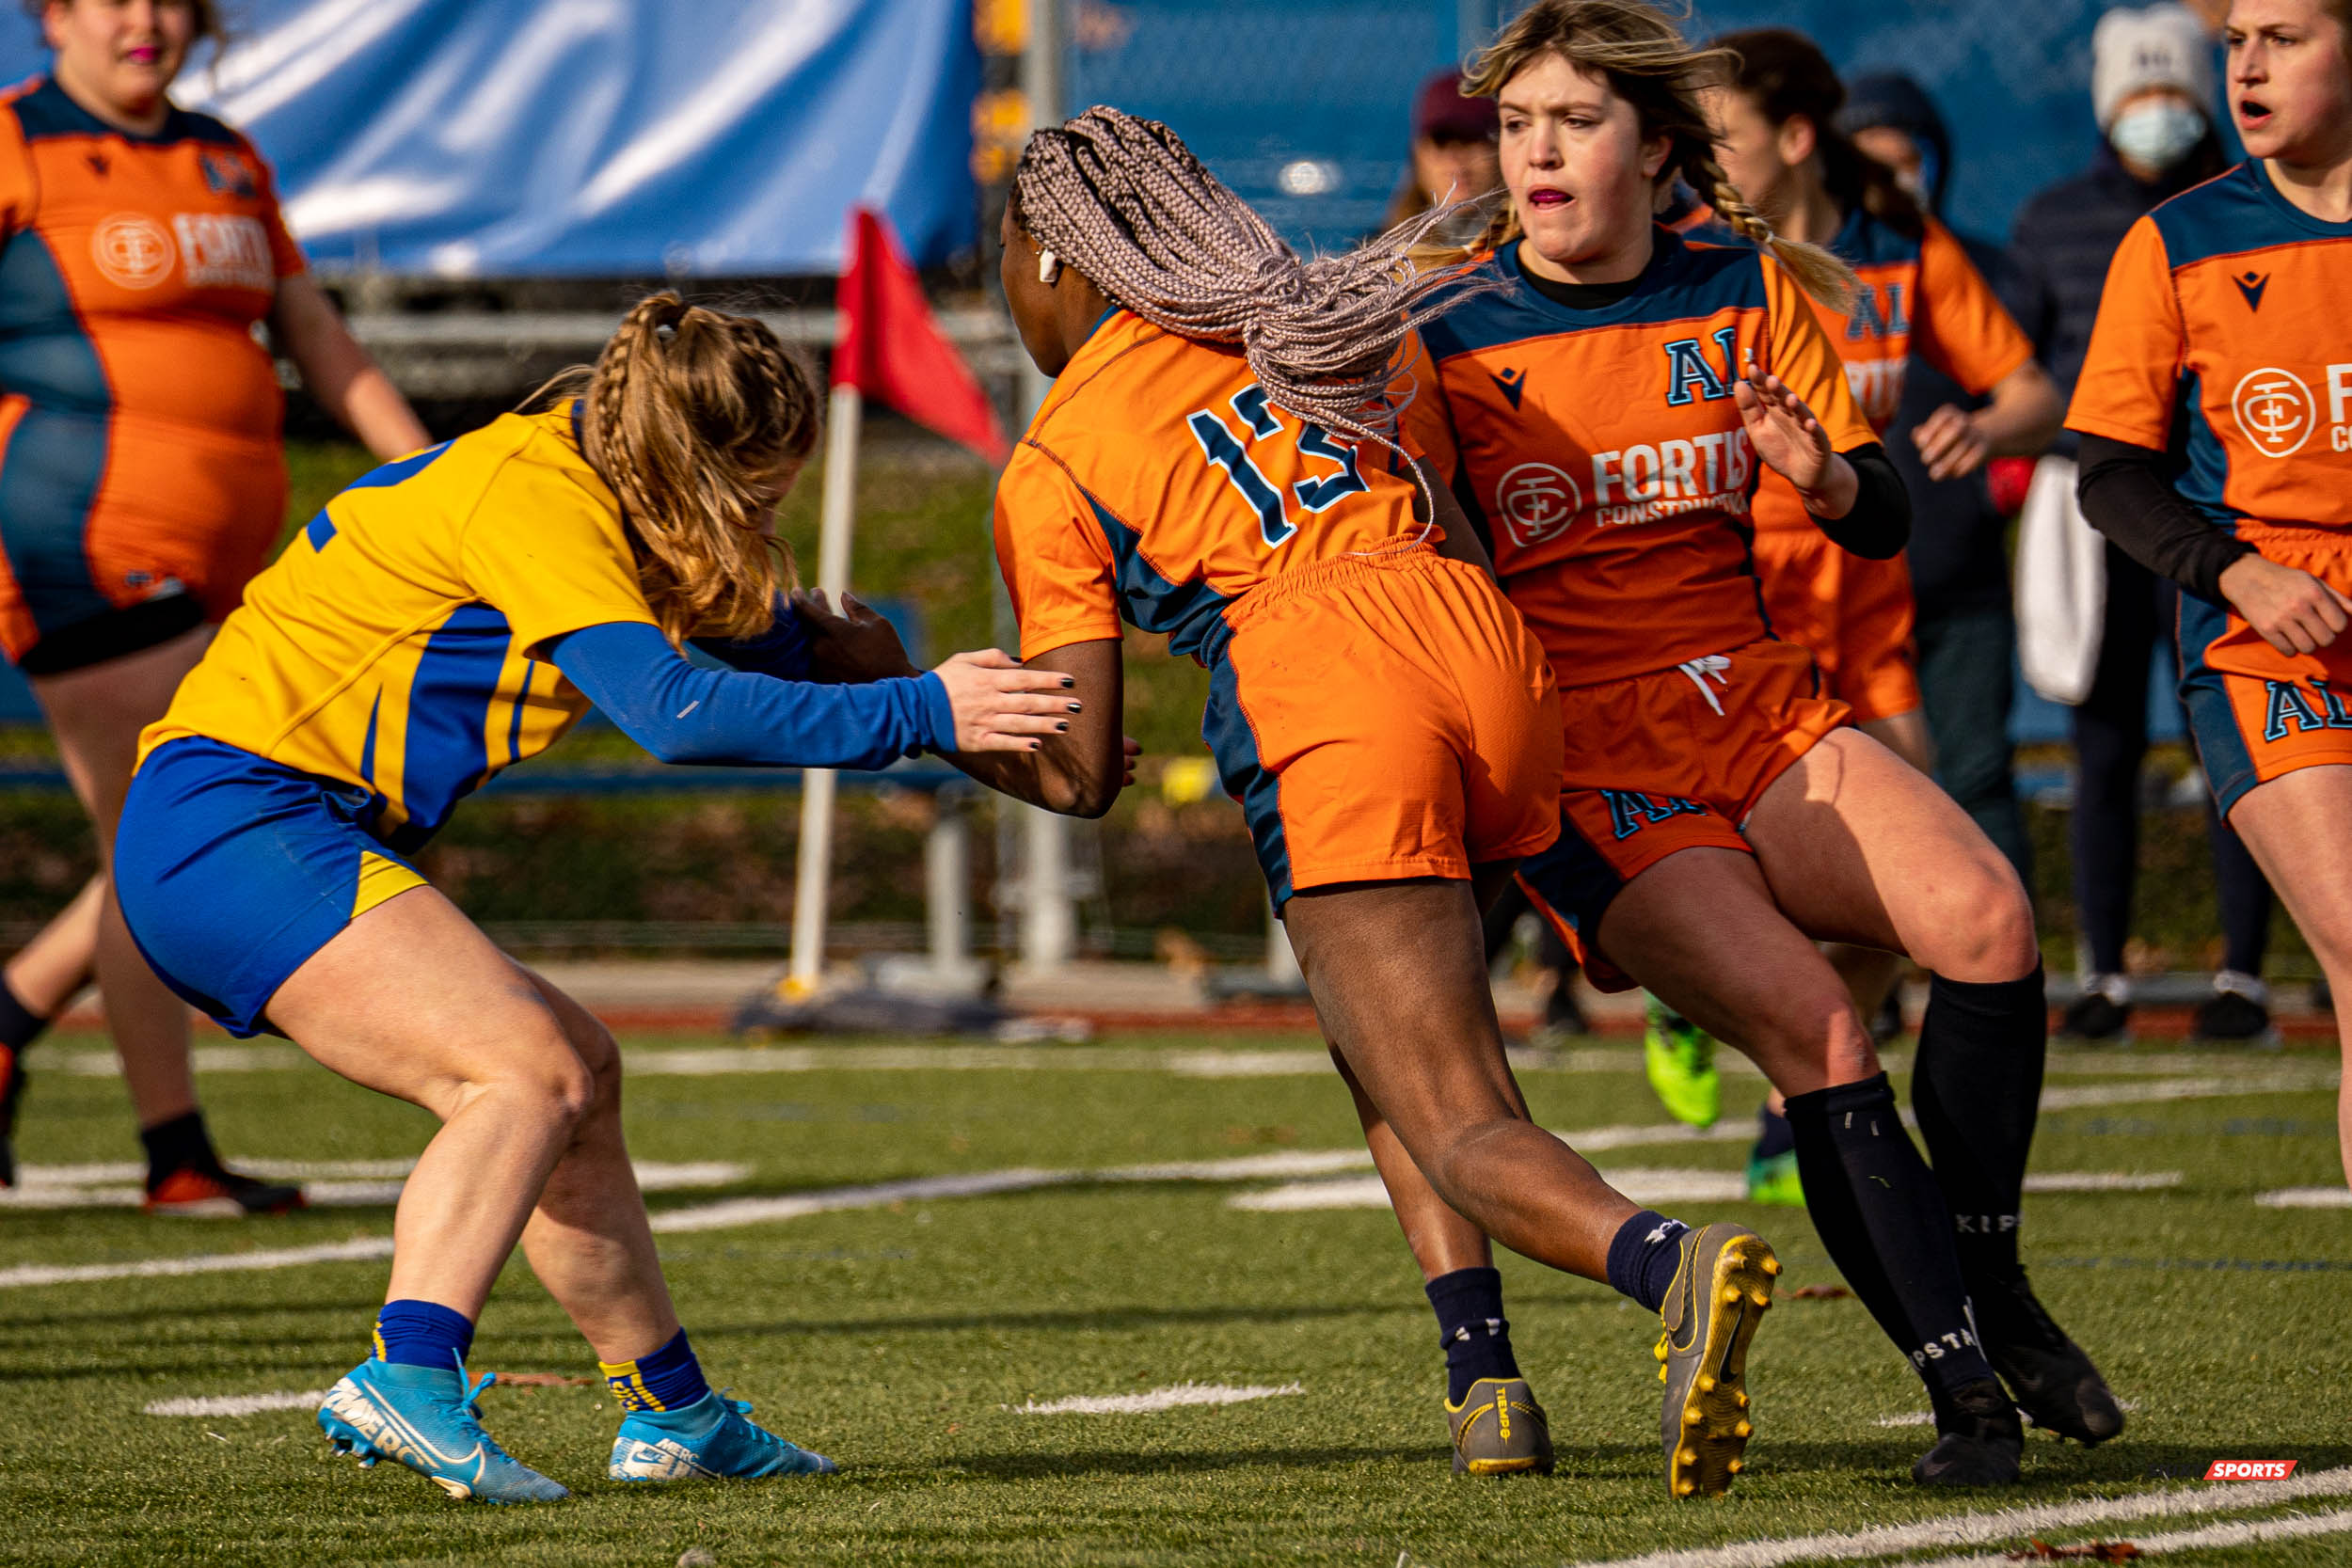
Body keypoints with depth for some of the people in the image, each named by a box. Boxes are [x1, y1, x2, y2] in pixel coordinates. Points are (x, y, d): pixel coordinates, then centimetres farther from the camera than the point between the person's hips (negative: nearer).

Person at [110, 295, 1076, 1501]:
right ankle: (406, 1376, -34)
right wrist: (917, 716, -26)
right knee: (528, 1074, -22)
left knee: (578, 1071, 15)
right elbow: (675, 711, -29)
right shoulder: (532, 496, -18)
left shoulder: (584, 490, 13)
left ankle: (671, 1413, 23)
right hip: (235, 821, -10)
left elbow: (774, 645, 23)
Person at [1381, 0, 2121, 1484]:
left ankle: (1990, 1282, -6)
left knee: (1983, 914, -25)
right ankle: (1966, 1384, -21)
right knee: (1816, 1030, -26)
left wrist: (1817, 469, -12)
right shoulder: (1450, 337, 1)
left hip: (1768, 719, 3)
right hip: (1588, 769, -3)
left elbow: (1885, 520, 10)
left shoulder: (1748, 294, 9)